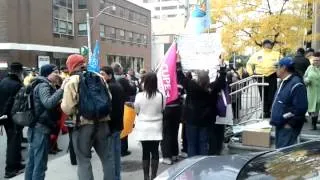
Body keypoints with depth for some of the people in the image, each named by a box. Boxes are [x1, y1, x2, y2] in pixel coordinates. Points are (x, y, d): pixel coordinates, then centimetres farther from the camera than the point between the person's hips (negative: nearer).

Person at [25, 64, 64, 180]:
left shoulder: (44, 85, 18)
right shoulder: (43, 86, -13)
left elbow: (51, 103, 25)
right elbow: (48, 103, -30)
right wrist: (62, 89, -31)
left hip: (36, 128, 10)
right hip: (41, 129, -10)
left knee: (32, 162, 16)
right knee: (40, 164, -5)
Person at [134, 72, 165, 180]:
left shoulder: (139, 96, -13)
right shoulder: (161, 96, -11)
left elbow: (136, 110, 1)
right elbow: (162, 109, 5)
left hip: (143, 128, 0)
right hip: (156, 127, 1)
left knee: (145, 152, 7)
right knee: (155, 151, 8)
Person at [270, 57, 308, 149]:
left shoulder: (296, 84, -19)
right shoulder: (284, 82, 13)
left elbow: (301, 108, -24)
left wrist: (290, 124, -19)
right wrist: (275, 119, 16)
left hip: (288, 127, -10)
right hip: (280, 125, 10)